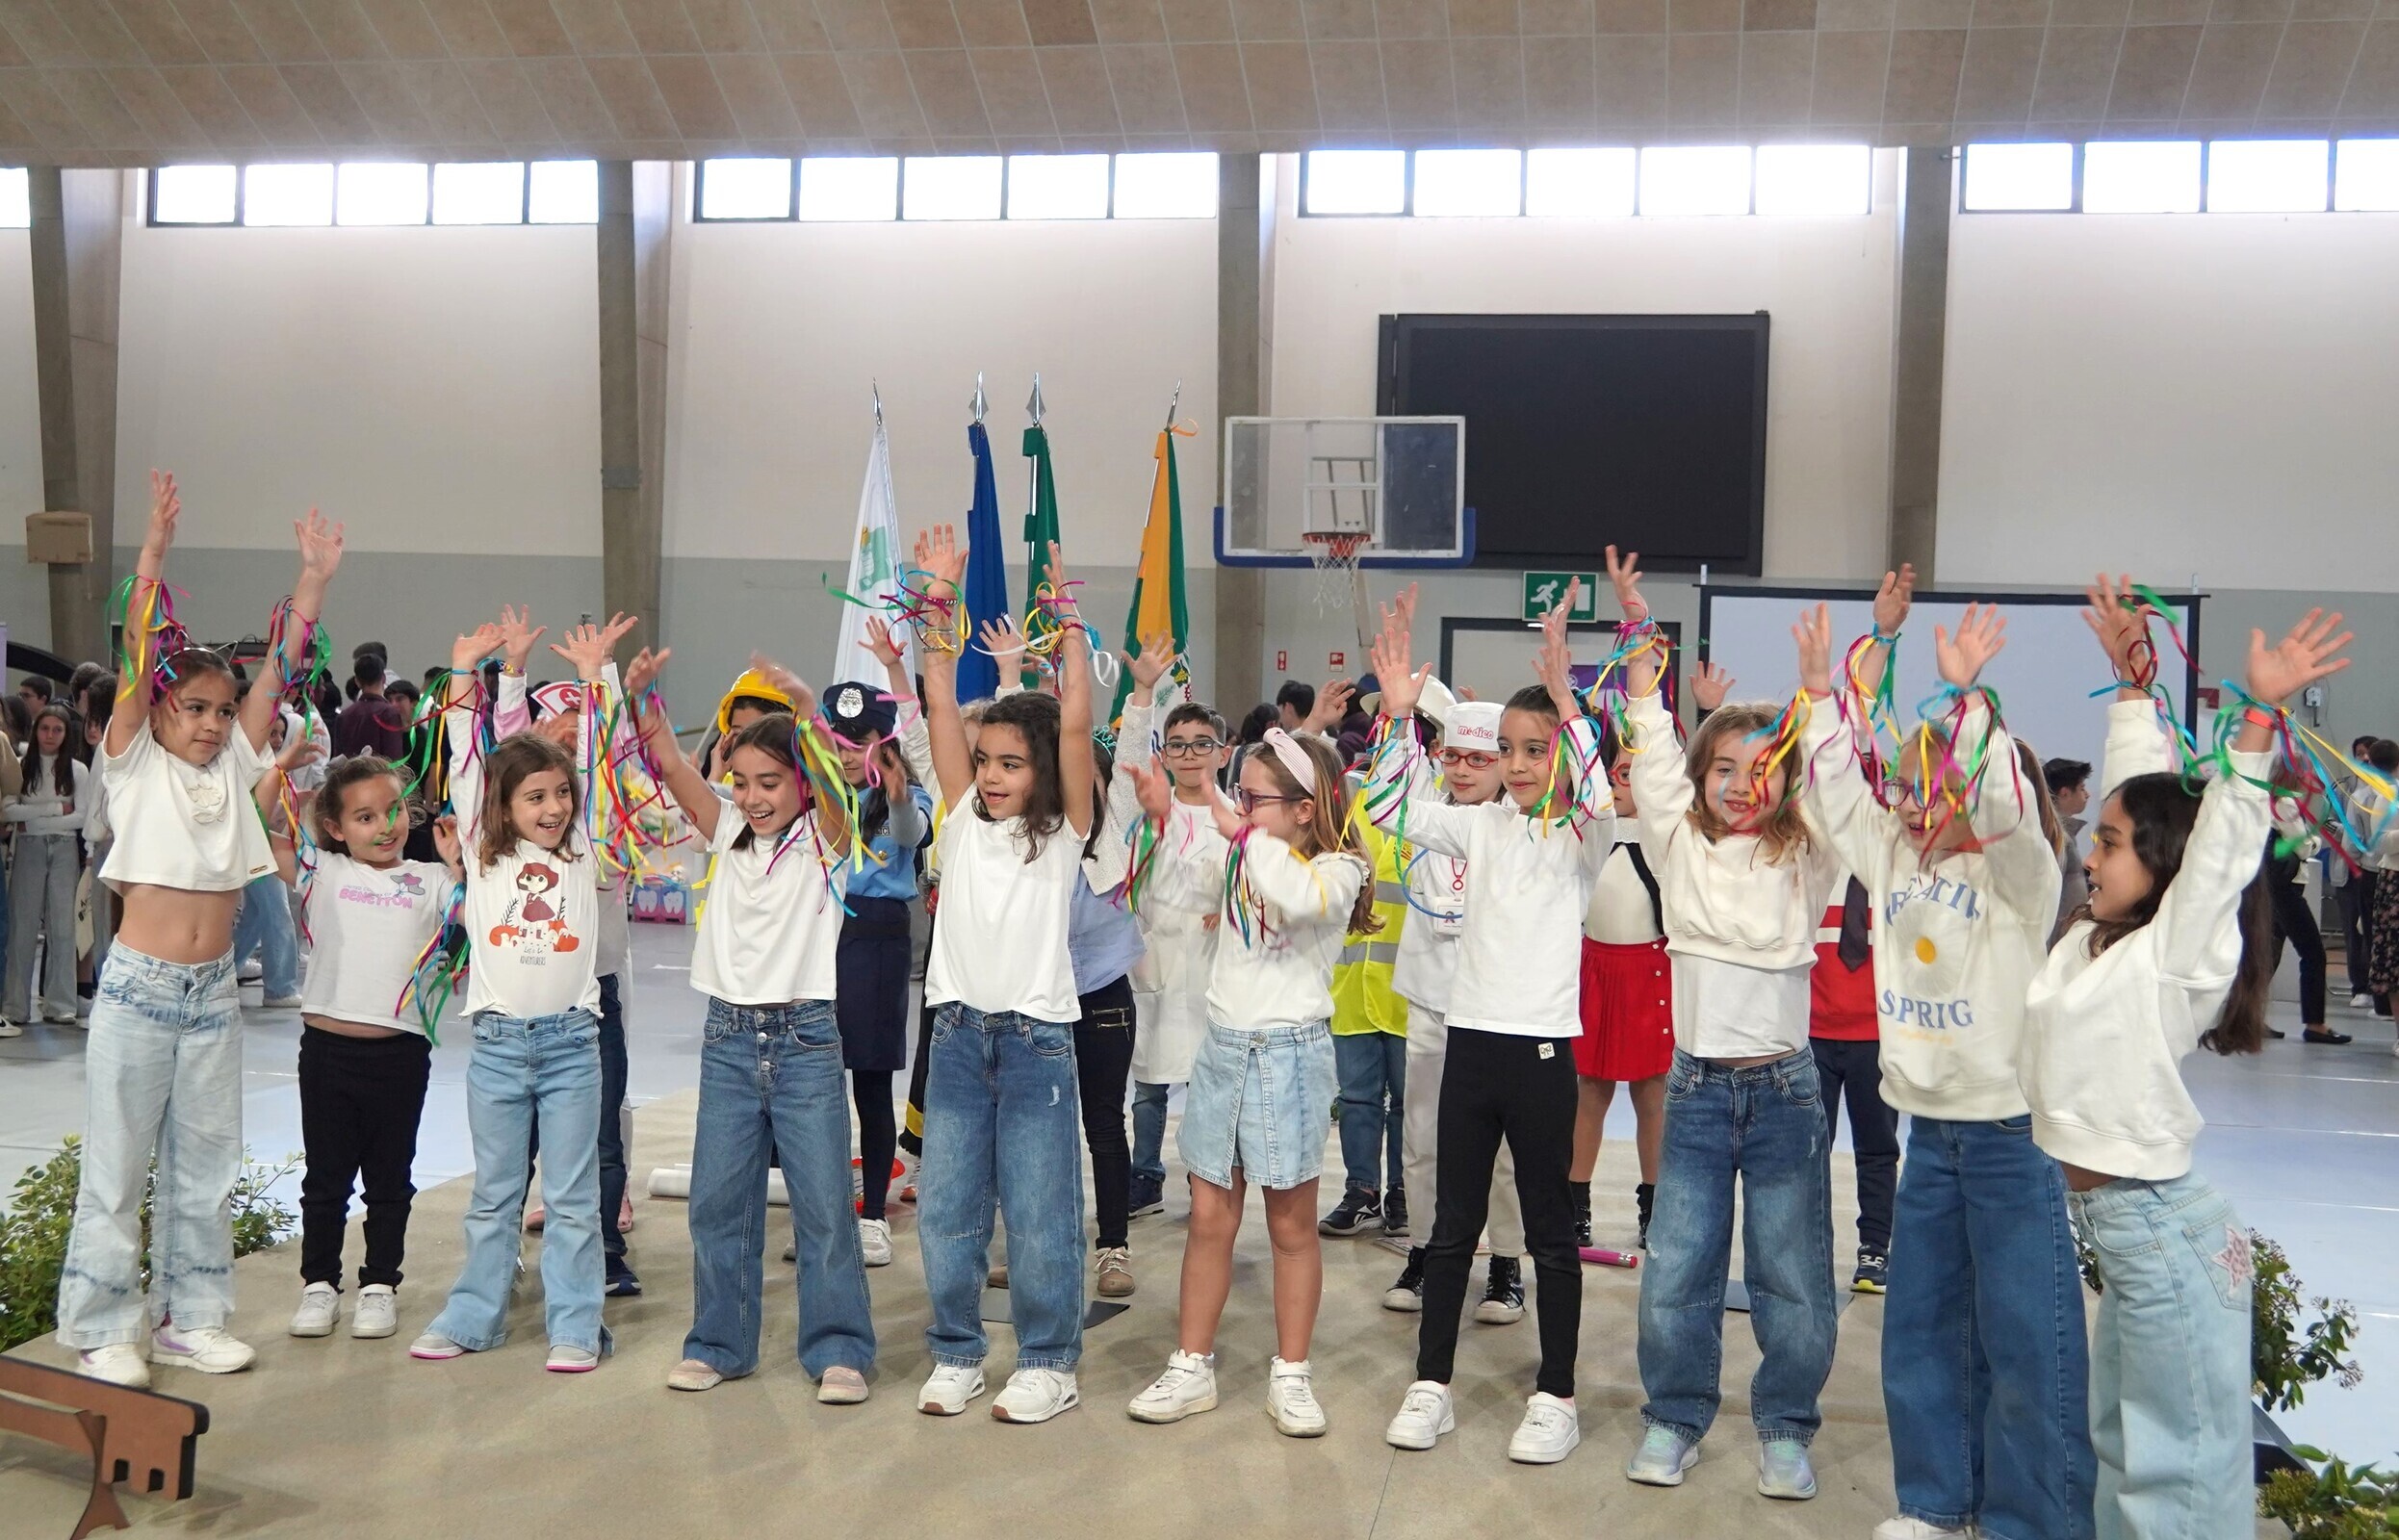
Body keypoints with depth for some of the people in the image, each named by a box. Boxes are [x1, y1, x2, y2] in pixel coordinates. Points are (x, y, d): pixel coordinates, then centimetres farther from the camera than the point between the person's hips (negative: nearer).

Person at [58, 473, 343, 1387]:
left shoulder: (233, 769, 7)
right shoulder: (133, 766, -2)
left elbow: (279, 673, 3)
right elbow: (138, 664, -14)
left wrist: (313, 581, -4)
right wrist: (152, 556, -23)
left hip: (214, 992, 4)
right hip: (139, 988, -4)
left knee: (205, 1165, 11)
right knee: (118, 1164, 3)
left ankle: (189, 1317, 22)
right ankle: (102, 1329, 13)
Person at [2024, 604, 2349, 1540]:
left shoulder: (2175, 958, -14)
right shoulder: (2094, 940, 5)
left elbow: (2221, 842, -27)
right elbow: (2140, 786, 10)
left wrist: (2261, 712, -32)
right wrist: (2130, 674, 13)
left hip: (2160, 1228, -9)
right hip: (2113, 1219, 9)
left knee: (2184, 1465, 0)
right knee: (2120, 1442, 20)